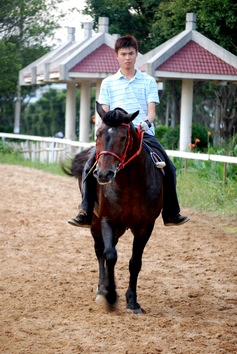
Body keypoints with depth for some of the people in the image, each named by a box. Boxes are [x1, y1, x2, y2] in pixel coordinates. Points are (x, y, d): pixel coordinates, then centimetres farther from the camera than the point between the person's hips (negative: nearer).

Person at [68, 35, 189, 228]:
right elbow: (105, 112, 7)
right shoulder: (108, 83, 14)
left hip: (143, 133, 0)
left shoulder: (148, 81, 12)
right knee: (90, 165, -20)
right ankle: (86, 213, -13)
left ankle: (171, 213, 0)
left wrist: (146, 122, -21)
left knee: (168, 168, -14)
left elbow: (151, 111, 2)